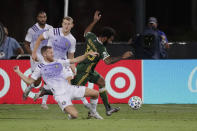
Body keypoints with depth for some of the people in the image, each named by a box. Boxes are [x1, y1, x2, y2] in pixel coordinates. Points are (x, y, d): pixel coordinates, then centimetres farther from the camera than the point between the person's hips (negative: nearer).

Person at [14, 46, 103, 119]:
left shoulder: (59, 62, 10)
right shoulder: (40, 68, 1)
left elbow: (75, 60, 13)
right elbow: (29, 81, 5)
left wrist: (87, 54, 3)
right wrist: (18, 72, -3)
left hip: (70, 89, 5)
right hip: (60, 95, -5)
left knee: (95, 93, 1)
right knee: (74, 115, -26)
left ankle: (93, 112, 25)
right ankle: (70, 117, 11)